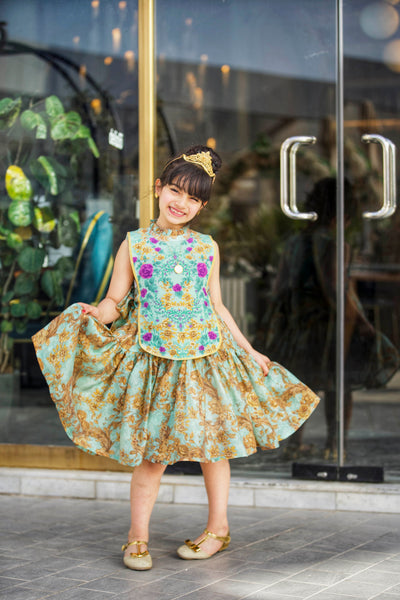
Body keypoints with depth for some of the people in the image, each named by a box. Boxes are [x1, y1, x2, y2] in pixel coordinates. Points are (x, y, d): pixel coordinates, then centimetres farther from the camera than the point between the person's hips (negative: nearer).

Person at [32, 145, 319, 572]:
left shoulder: (206, 248, 8)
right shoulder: (134, 245, 3)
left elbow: (217, 307, 15)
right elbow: (115, 302, 3)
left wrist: (250, 351, 14)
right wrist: (96, 315, -20)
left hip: (204, 356, 2)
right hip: (152, 358, -2)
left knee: (211, 441, 8)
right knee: (151, 450, -1)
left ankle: (218, 527, 23)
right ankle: (137, 537, 9)